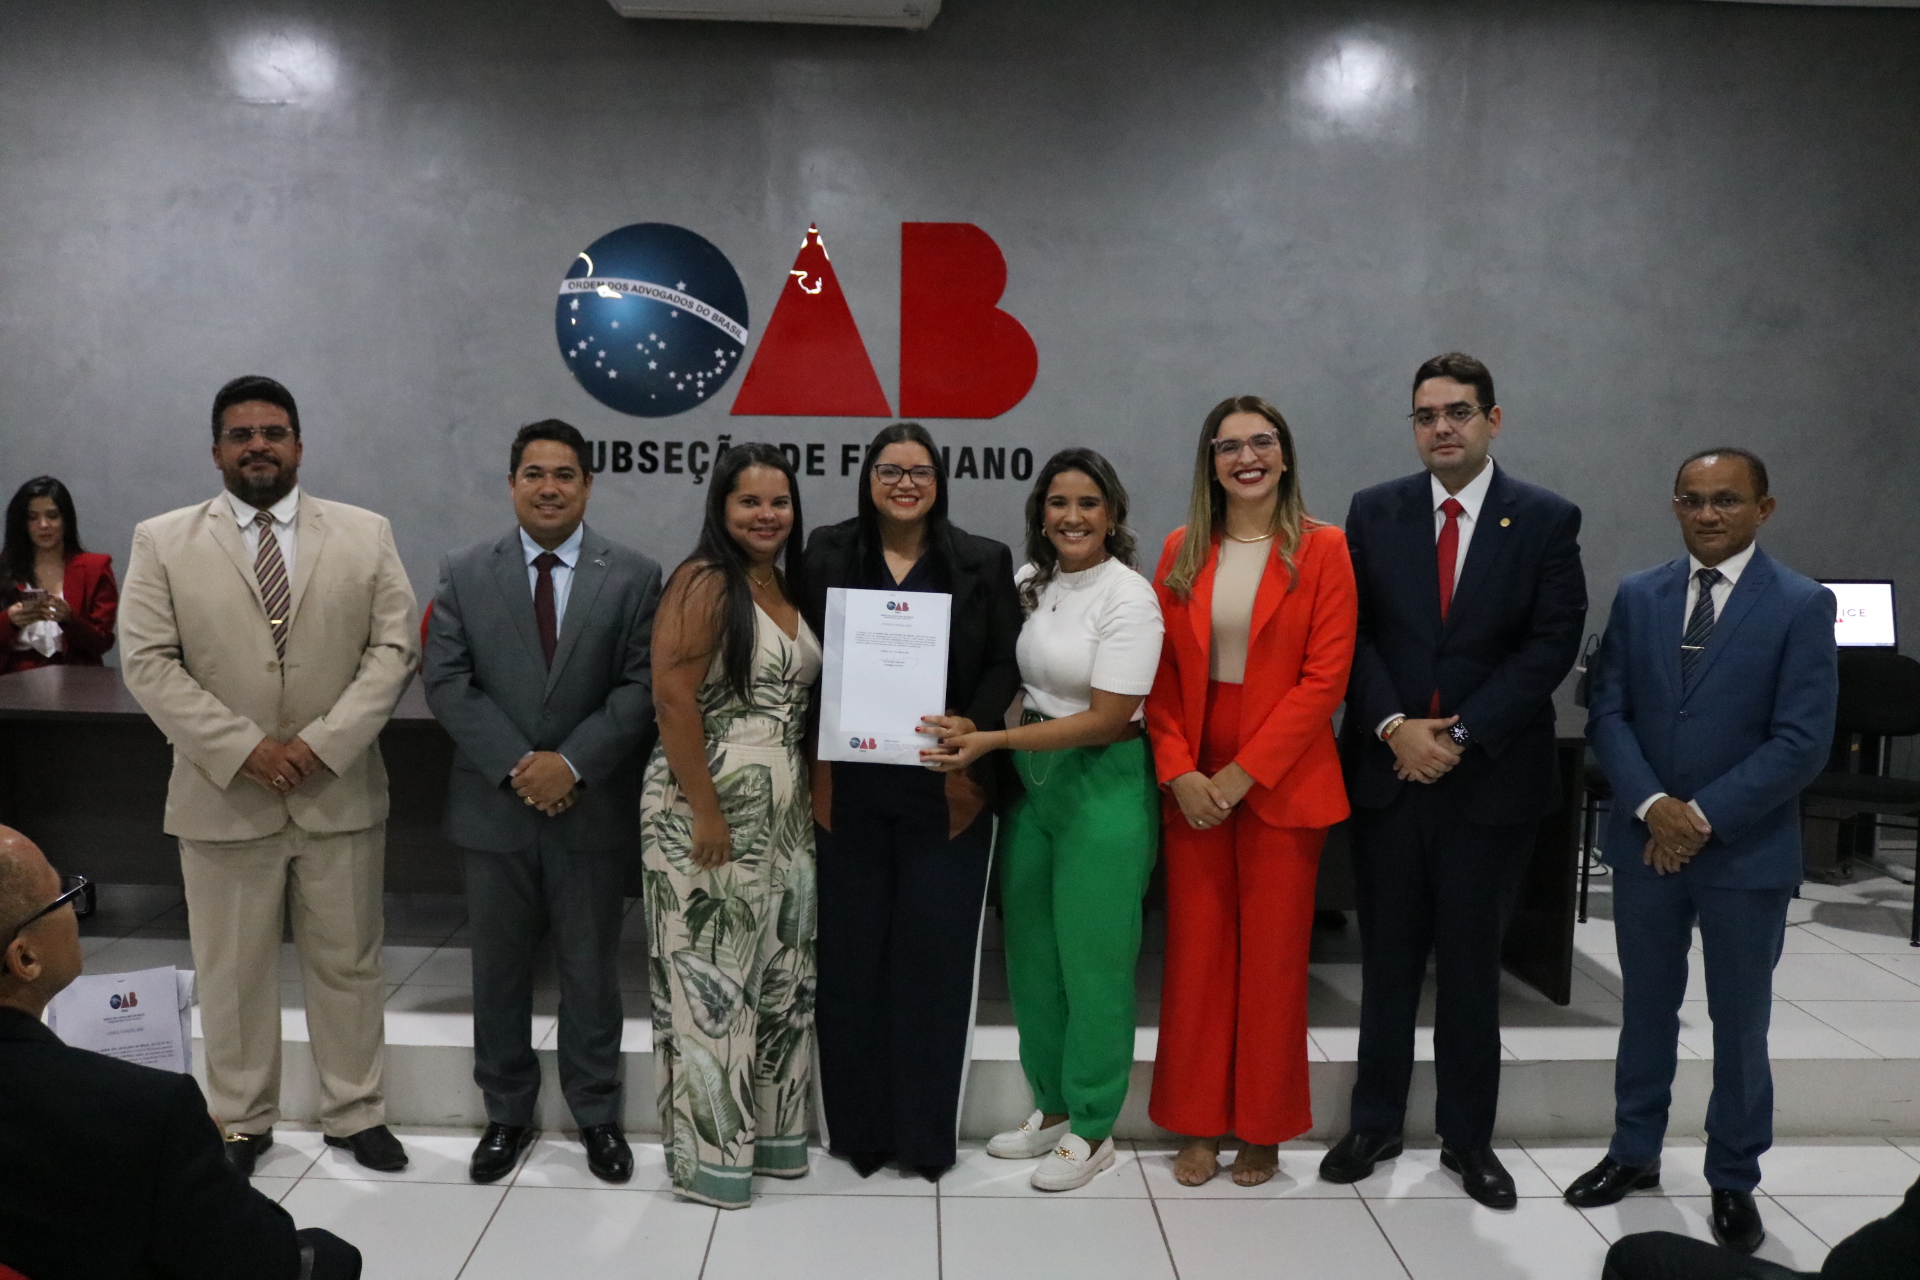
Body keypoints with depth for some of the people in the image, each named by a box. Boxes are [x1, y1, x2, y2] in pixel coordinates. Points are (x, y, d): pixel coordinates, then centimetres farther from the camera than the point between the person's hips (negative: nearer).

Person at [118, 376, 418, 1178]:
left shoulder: (366, 535, 3)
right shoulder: (162, 542, 2)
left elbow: (393, 649, -2)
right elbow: (148, 663, -5)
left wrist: (322, 744, -13)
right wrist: (244, 749, -15)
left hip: (341, 792, 1)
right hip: (221, 795, 0)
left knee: (348, 962, 10)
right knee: (232, 971, 11)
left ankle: (355, 1113, 25)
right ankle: (241, 1121, 27)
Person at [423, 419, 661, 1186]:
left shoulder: (634, 577, 0)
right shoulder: (465, 575, 4)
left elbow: (641, 687, -7)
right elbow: (445, 682, -3)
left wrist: (572, 763, -16)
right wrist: (514, 765, -14)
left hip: (594, 809, -1)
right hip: (495, 806, 2)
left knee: (590, 970, 10)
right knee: (498, 970, 13)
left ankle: (597, 1116, 25)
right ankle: (506, 1115, 29)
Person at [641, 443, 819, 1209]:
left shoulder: (791, 586, 12)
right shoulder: (704, 582, -10)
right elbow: (672, 698, -18)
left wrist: (815, 797, 9)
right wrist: (707, 813, -20)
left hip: (784, 816, 8)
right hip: (709, 813, -8)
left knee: (781, 979, 13)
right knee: (712, 982, 1)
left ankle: (768, 1133, 28)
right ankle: (709, 1153, 14)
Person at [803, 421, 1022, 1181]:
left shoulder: (983, 563, 6)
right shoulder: (826, 555, 6)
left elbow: (1006, 664, 3)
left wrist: (973, 727, -14)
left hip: (946, 789, 0)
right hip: (849, 789, 1)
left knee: (935, 955, 4)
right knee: (852, 955, 6)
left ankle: (927, 1131, 18)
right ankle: (857, 1126, 21)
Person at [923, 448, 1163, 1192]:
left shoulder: (1129, 597, -14)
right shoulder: (1029, 581, 6)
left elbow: (1107, 720, -17)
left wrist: (992, 740, -21)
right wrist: (972, 738, -4)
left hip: (1103, 785, -6)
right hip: (1030, 775, 7)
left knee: (1091, 958, 1)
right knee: (1031, 951, 13)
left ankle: (1092, 1130, 18)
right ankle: (1051, 1108, 30)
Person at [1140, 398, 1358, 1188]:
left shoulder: (1321, 550, -3)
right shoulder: (1182, 552, 6)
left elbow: (1324, 677, -9)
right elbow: (1160, 672, 5)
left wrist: (1243, 773, -13)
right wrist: (1179, 770, -8)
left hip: (1280, 782, -2)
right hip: (1192, 783, 3)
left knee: (1273, 956, 6)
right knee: (1196, 950, 8)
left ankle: (1264, 1130, 22)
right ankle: (1198, 1124, 22)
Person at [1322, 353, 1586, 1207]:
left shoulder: (1547, 520, -1)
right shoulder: (1375, 512, 4)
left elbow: (1552, 643, -6)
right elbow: (1353, 632, 1)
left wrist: (1460, 734, -12)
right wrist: (1393, 727, -12)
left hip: (1491, 776, -1)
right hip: (1386, 769, 1)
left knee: (1472, 962, 9)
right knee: (1387, 958, 11)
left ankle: (1468, 1136, 23)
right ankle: (1375, 1123, 23)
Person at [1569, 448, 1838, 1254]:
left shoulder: (1802, 605, -6)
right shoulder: (1637, 597, 4)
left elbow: (1802, 741, -12)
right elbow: (1608, 713, 1)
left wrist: (1705, 817, -16)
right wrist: (1652, 807, -13)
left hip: (1747, 852, -3)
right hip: (1645, 842, 3)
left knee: (1739, 1026, 10)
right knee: (1646, 1009, 15)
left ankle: (1734, 1182, 26)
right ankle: (1634, 1152, 31)